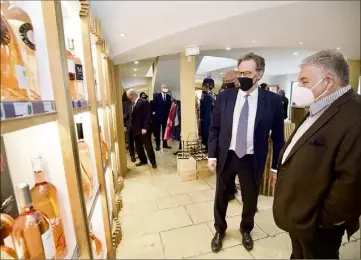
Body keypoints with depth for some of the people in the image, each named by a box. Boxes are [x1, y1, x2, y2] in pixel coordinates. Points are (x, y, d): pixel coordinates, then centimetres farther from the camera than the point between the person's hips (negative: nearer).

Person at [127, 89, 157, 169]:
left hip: (143, 129, -7)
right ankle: (143, 161, 30)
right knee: (138, 147, 13)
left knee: (148, 147, 2)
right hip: (135, 130, 7)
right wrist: (131, 127, 3)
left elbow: (147, 116, -15)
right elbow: (131, 117, 14)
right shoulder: (131, 104, 14)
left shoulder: (144, 102, -9)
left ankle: (153, 162, 17)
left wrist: (145, 128, -20)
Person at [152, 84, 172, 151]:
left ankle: (165, 144, 19)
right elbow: (153, 104, -1)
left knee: (165, 131, 9)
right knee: (157, 131, 4)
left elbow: (170, 106, 4)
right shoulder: (156, 95, 1)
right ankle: (158, 145, 12)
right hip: (158, 116, -2)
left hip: (166, 116, 3)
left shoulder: (169, 97, 8)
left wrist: (169, 114, -7)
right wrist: (153, 111, -6)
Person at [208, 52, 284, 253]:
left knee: (250, 199, 20)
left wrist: (276, 165, 0)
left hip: (252, 160, 0)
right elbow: (214, 129, 0)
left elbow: (278, 135, -2)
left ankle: (246, 230, 52)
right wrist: (212, 155, -3)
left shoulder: (273, 100, -8)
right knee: (221, 196, 18)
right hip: (226, 157, 1)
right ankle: (220, 229, 47)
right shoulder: (224, 97, -5)